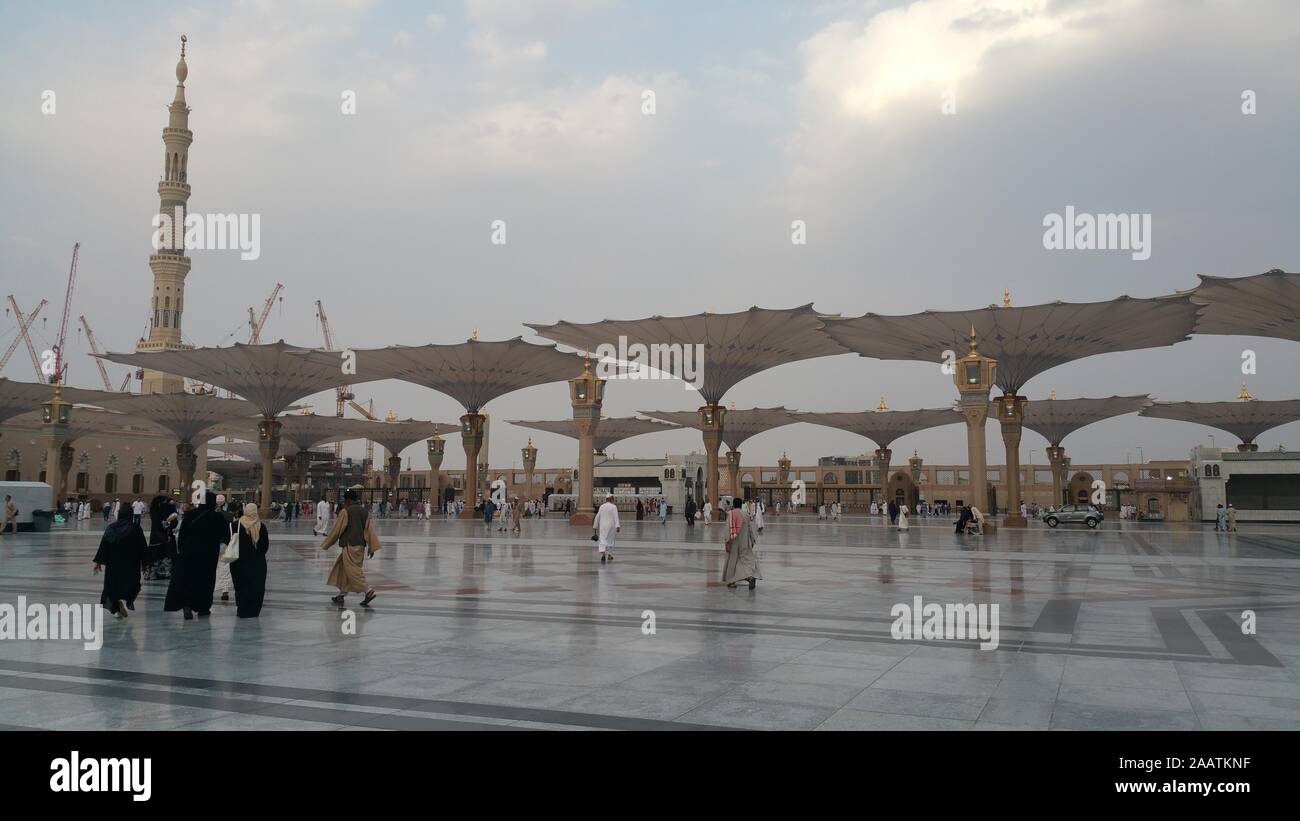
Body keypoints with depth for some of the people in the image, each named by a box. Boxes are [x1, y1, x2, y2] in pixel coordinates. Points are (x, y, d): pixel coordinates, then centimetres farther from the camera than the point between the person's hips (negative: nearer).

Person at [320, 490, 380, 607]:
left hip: (350, 545, -7)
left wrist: (326, 545, 4)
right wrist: (372, 547, 8)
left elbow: (337, 530, -7)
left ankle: (369, 591, -18)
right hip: (361, 545, 7)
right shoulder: (365, 512, 9)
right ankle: (342, 594, 22)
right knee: (344, 569, 17)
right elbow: (370, 530, 7)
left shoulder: (345, 511, -9)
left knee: (353, 570, -6)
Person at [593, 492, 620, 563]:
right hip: (611, 525, -1)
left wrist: (595, 526, 16)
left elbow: (597, 517, 8)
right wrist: (617, 526, -19)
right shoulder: (614, 507, -5)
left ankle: (603, 554, -29)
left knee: (602, 540, -6)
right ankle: (609, 554, 26)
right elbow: (616, 517, -14)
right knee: (610, 540, 17)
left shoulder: (602, 506, 5)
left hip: (602, 526, 1)